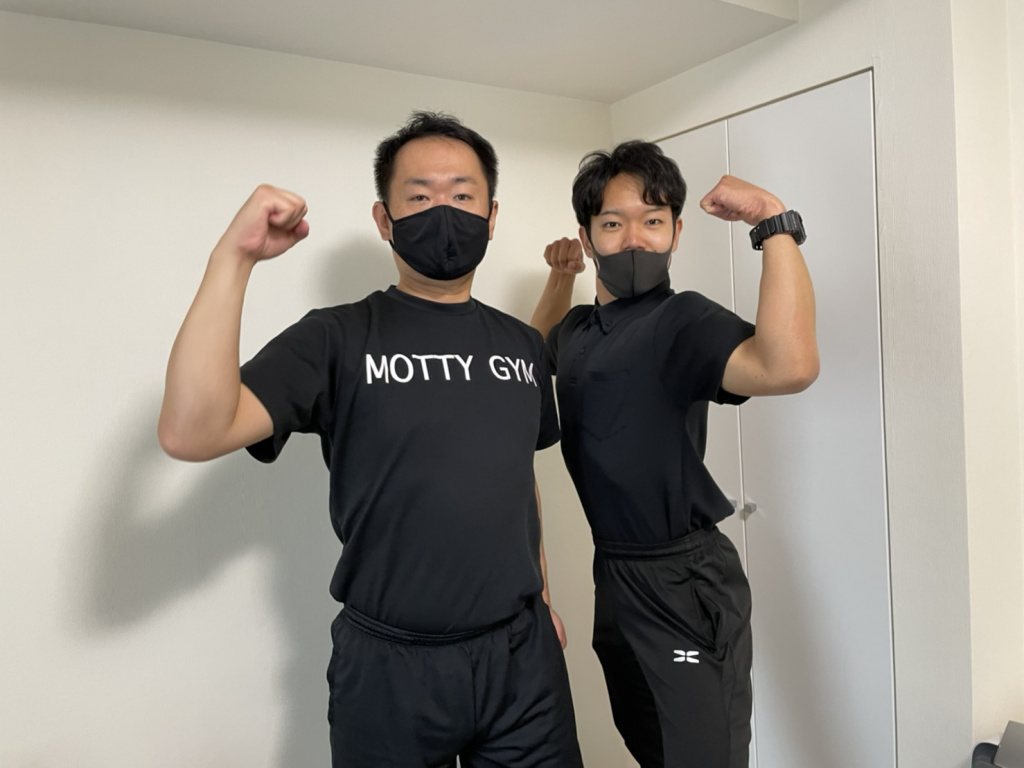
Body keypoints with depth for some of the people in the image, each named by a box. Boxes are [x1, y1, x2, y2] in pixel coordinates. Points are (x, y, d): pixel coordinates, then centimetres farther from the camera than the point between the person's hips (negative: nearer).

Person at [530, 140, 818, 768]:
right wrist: (560, 276, 15)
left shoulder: (682, 321, -19)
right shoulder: (579, 327, 5)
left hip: (684, 581, -8)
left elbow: (789, 365, -39)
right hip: (614, 572, 8)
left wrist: (777, 223, -32)